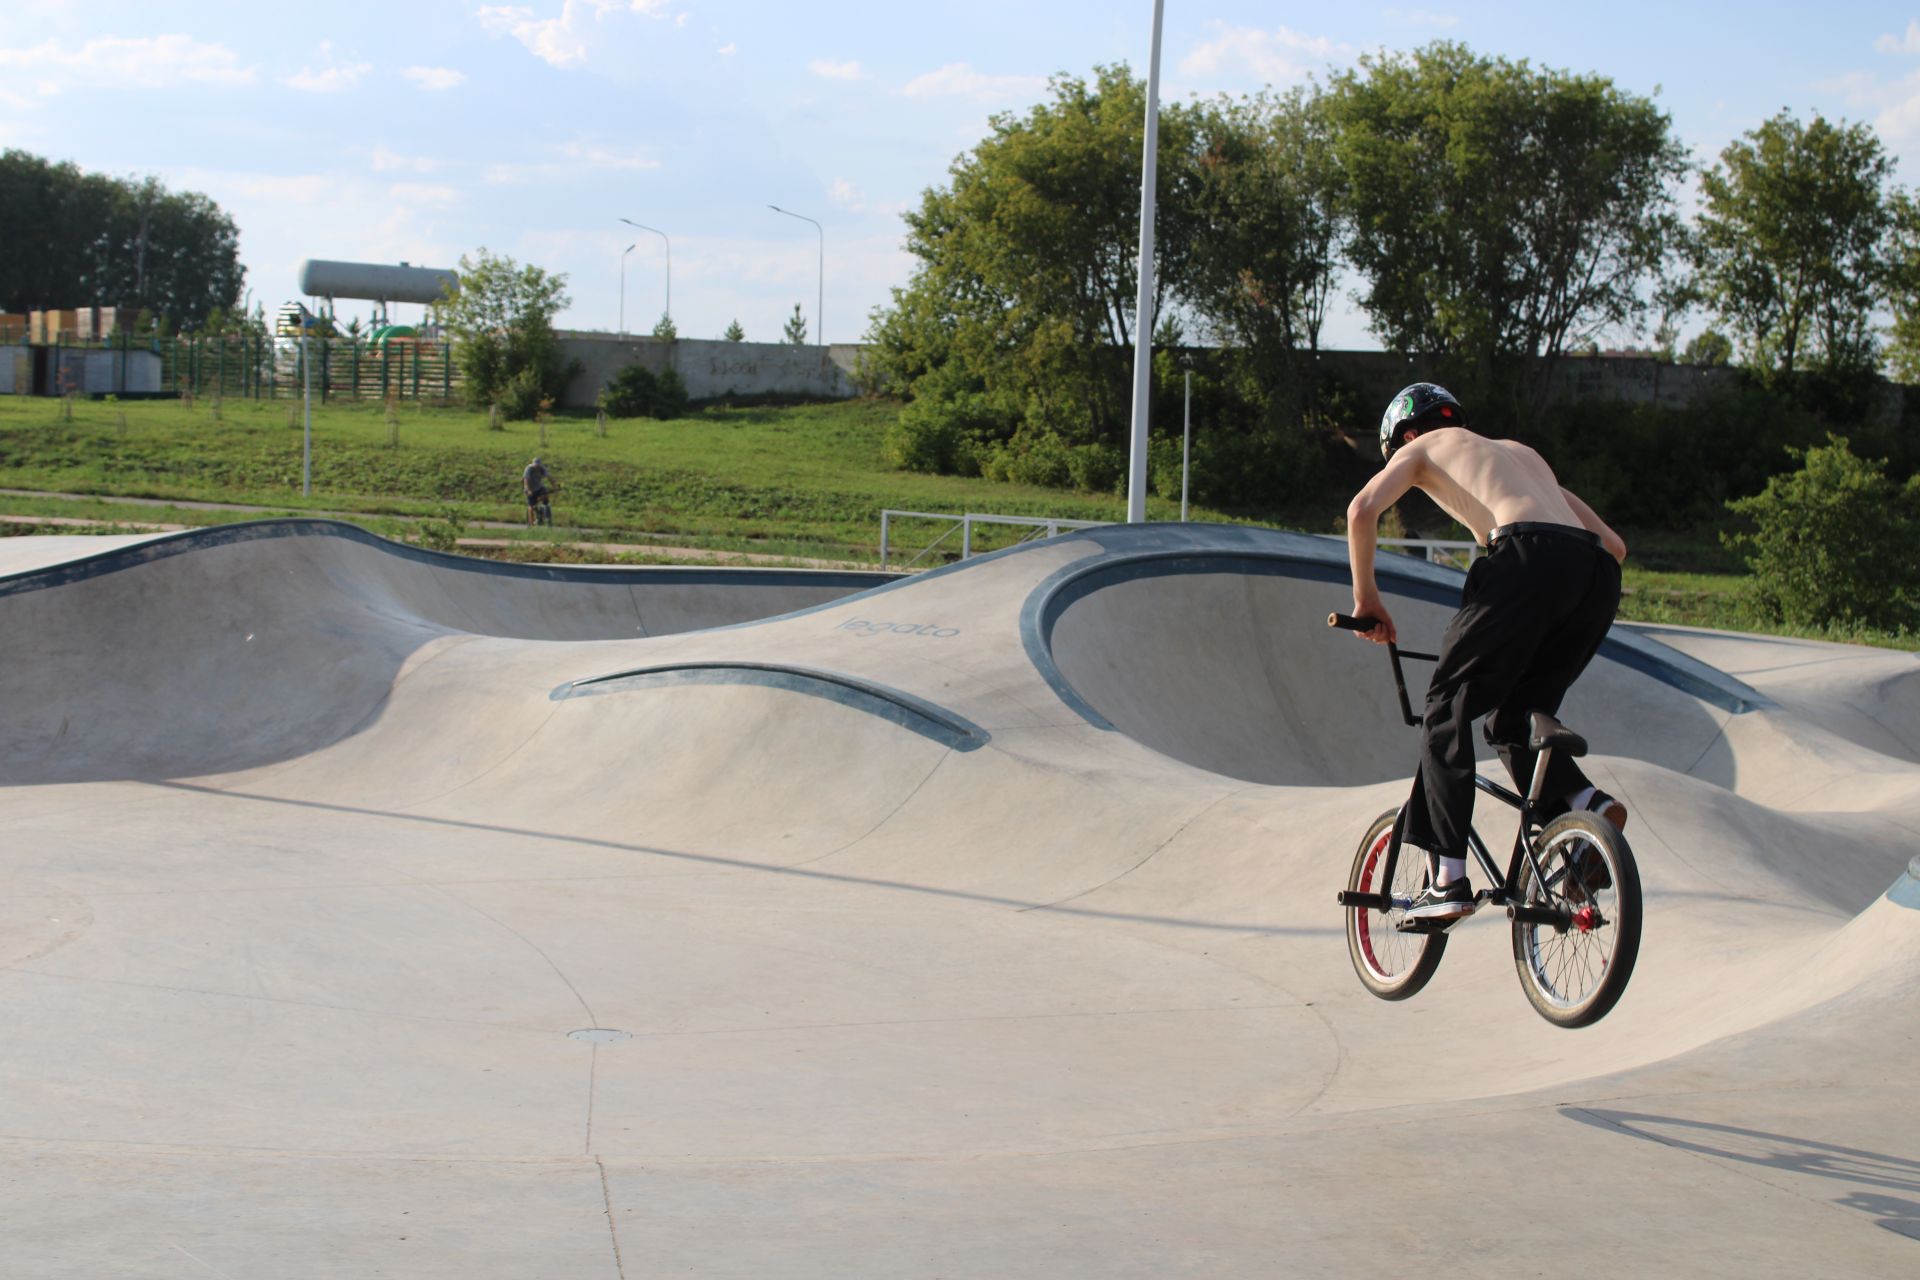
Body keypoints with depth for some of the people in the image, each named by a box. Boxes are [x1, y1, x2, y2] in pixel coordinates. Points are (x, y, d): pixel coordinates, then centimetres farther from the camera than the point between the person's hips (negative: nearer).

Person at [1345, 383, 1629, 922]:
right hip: (1597, 574, 6)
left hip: (1527, 555, -6)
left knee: (1449, 708, 5)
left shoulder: (1423, 447, 25)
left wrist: (1366, 597, 15)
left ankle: (1447, 877, -3)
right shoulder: (1521, 453, 40)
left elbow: (1363, 509, 5)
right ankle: (1584, 802, -4)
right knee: (1513, 719, 20)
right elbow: (1613, 544, 36)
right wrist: (1542, 624, 40)